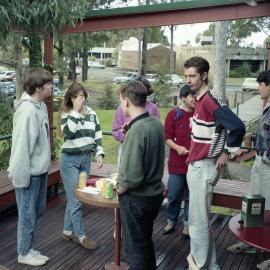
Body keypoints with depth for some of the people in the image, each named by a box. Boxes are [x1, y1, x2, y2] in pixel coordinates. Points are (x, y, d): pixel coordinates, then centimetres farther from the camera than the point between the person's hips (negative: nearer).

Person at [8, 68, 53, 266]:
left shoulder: (41, 106, 6)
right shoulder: (27, 110, -22)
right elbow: (21, 145, -22)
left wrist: (45, 165, 13)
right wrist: (21, 175, -19)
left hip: (40, 170, 9)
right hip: (30, 173, -9)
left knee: (38, 211, 19)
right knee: (28, 214, 7)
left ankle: (28, 248, 36)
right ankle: (24, 253, 26)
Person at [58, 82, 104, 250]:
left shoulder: (92, 114, 6)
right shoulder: (66, 114, -6)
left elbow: (98, 135, 9)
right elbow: (68, 132, -25)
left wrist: (99, 153, -1)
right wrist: (76, 111, -22)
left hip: (86, 159, 5)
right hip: (70, 160, -5)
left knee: (76, 197, 13)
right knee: (75, 199, -2)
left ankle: (68, 231, 27)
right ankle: (81, 236, 8)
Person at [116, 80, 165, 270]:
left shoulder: (136, 131, -26)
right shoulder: (157, 123, -2)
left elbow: (132, 176, -28)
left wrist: (120, 189, -10)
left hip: (137, 198, -8)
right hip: (155, 193, 8)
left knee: (136, 247, 11)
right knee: (146, 241, 26)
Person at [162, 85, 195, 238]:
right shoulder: (174, 114, -2)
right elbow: (167, 137, -2)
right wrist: (177, 147, -18)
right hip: (177, 163, -1)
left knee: (191, 196, 11)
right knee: (174, 195, 9)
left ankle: (188, 224, 27)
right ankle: (171, 221, 29)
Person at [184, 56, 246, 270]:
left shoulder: (209, 99, -20)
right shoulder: (201, 99, 10)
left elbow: (237, 127, -27)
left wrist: (228, 150, -14)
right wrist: (225, 150, 11)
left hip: (203, 167, -10)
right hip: (197, 165, 10)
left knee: (198, 222, 0)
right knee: (201, 219, 19)